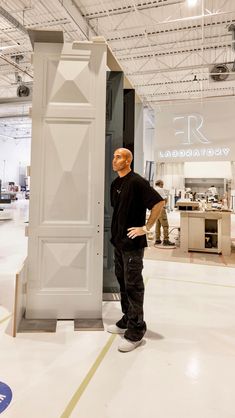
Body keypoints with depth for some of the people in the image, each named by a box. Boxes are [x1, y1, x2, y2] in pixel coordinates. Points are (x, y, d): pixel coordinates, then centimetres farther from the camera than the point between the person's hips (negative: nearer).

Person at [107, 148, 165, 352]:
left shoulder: (137, 182, -14)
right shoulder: (115, 184, 11)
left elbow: (159, 202, -19)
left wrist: (146, 227, -17)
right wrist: (116, 232, 13)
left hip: (133, 242, -9)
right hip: (118, 241, 9)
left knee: (133, 285, -1)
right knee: (122, 282, 17)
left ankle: (136, 332, 12)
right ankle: (127, 321, 33)